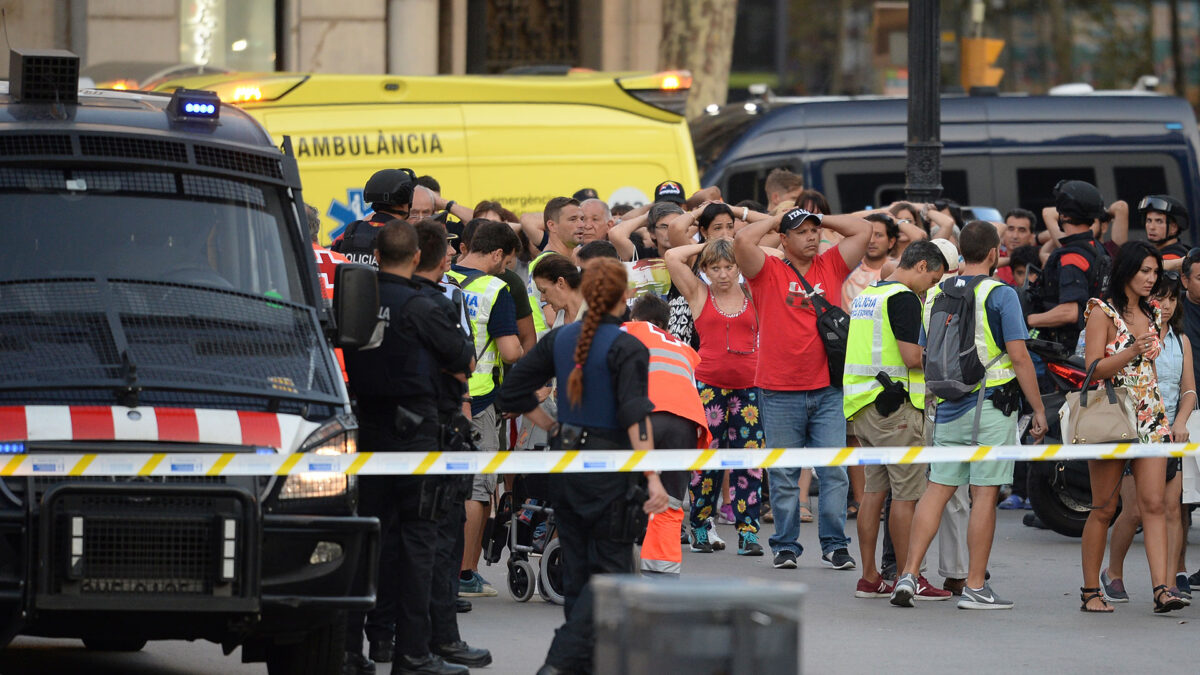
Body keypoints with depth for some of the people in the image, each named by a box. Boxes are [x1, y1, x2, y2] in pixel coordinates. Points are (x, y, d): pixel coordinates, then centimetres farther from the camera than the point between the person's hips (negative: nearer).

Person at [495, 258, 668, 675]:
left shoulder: (560, 339, 4)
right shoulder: (626, 348, -13)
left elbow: (512, 391, 7)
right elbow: (635, 417, -21)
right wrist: (653, 479, -22)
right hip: (609, 467, -6)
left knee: (577, 566, 15)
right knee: (611, 568, 0)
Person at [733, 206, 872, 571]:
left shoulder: (831, 267, 10)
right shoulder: (768, 271, 1)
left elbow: (863, 230, 8)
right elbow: (743, 240, -14)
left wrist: (821, 219, 11)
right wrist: (775, 220, 1)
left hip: (828, 390, 2)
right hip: (780, 391, -2)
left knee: (834, 471, -1)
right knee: (784, 475, 4)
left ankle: (834, 545, 5)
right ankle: (786, 547, 11)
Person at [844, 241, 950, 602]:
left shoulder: (867, 295, 17)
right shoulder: (903, 298, -13)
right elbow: (912, 356, -19)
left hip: (862, 406, 9)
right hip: (895, 407, -9)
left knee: (874, 490, 11)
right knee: (906, 494, -4)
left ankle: (869, 578, 11)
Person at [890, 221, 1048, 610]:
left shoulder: (935, 295, 8)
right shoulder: (999, 294, -8)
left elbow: (924, 355, 14)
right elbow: (1019, 357, -12)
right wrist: (1039, 410, -5)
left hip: (948, 409, 5)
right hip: (990, 405, -5)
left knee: (937, 488, 8)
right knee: (984, 494, -1)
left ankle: (909, 574, 0)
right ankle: (975, 587, 0)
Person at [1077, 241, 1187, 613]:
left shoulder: (1151, 315, 14)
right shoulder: (1103, 311, -5)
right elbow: (1093, 368, -13)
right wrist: (1133, 351, -25)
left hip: (1150, 417, 5)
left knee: (1153, 503, -7)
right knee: (1103, 509, 1)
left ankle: (1162, 588, -14)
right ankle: (1090, 590, 11)